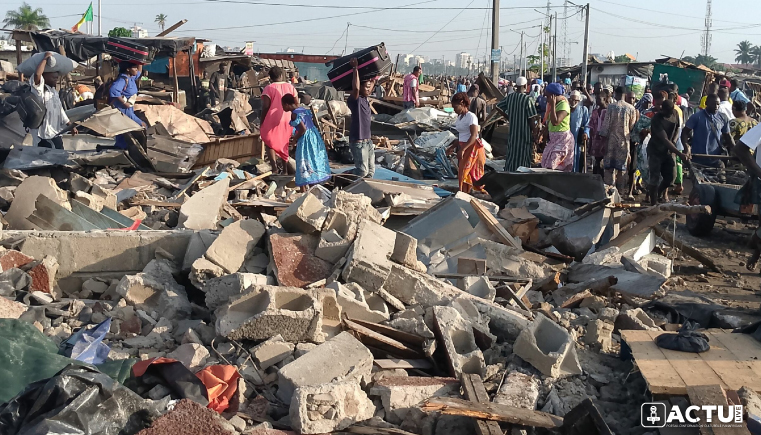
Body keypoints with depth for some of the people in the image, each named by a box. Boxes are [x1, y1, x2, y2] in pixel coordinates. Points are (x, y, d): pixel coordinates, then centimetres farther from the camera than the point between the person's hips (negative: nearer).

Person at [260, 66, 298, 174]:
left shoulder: (269, 88, -6)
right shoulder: (290, 87, 6)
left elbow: (265, 107, -10)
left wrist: (262, 123, -2)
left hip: (272, 120, -4)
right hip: (287, 120, 4)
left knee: (269, 144, 8)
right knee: (284, 144, 16)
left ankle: (275, 168, -7)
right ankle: (285, 170, 19)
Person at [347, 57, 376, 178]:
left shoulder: (365, 99, 10)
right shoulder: (354, 100, -13)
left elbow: (372, 82, 24)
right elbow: (356, 88, -35)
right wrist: (355, 68, -30)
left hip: (368, 140, 9)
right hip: (358, 141, -9)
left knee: (371, 170, 9)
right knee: (362, 170, -10)